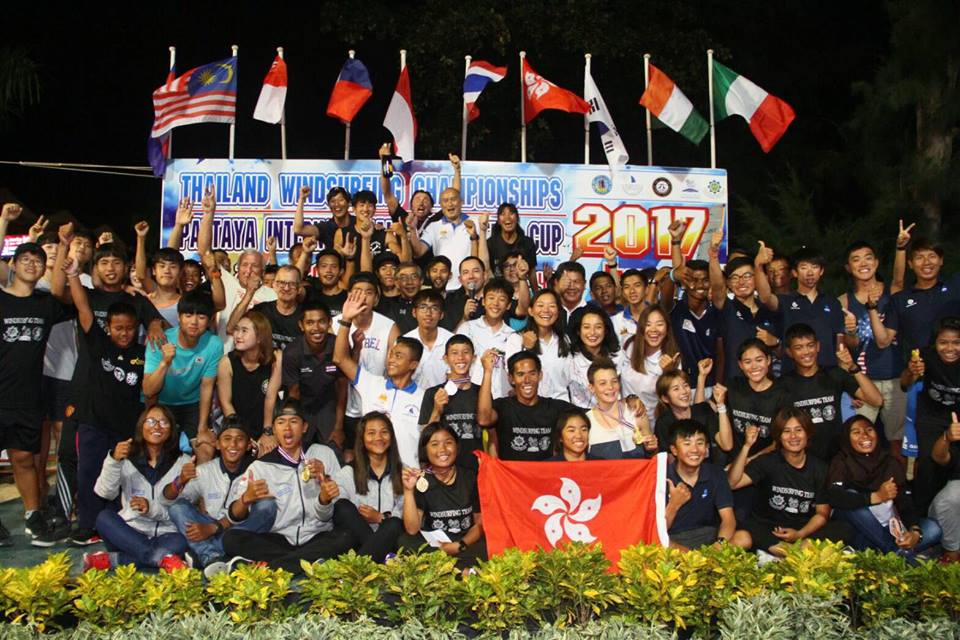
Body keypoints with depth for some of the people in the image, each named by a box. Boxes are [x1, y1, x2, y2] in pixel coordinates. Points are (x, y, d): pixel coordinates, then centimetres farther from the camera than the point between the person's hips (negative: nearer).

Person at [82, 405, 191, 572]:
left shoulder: (183, 462, 7)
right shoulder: (127, 458, 10)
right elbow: (105, 493, -8)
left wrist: (152, 508, -19)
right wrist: (113, 461, -23)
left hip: (164, 535, -1)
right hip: (129, 534, 2)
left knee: (180, 542, -34)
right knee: (104, 517, -28)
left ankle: (110, 560, -29)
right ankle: (163, 558, -31)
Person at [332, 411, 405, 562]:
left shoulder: (403, 472, 12)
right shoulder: (348, 473, 10)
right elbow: (339, 508, -7)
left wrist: (381, 518, -14)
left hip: (390, 537, 0)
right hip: (358, 539, 1)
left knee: (395, 524, -32)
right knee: (343, 506, -25)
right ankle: (385, 558, -24)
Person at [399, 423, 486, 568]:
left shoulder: (471, 478, 0)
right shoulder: (421, 481, -4)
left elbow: (481, 523, 4)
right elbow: (412, 530, -13)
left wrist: (460, 545, -13)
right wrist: (408, 491, -24)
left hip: (468, 543, -1)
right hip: (432, 544, 2)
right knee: (405, 541, -28)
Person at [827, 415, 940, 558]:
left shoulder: (890, 463, 5)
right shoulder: (842, 461, -5)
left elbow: (906, 503, -6)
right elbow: (833, 497, -24)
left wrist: (915, 531, -25)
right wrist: (877, 497, -30)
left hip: (887, 528, 4)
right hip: (852, 528, -4)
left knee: (932, 529, -15)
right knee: (851, 495, -30)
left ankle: (867, 551, -26)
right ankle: (896, 552, -25)